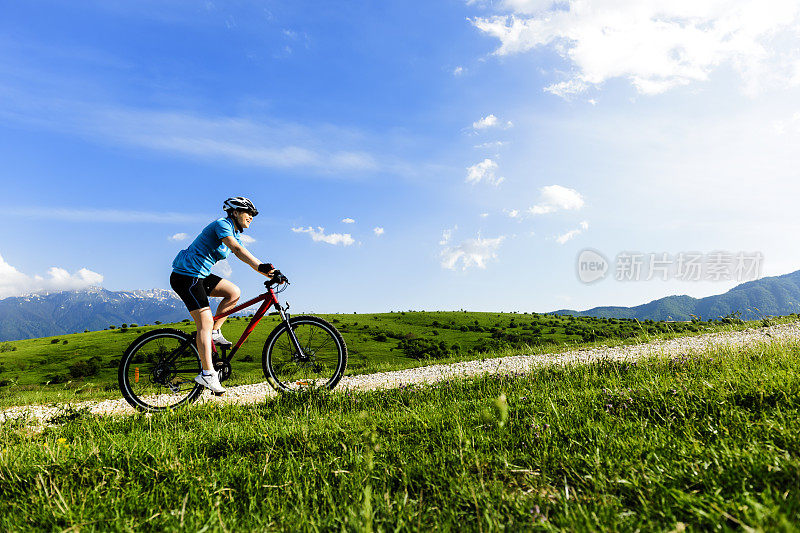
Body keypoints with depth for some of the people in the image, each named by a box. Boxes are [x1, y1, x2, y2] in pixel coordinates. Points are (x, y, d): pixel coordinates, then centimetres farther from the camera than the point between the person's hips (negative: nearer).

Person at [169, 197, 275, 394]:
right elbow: (238, 249, -32)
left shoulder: (235, 233, 14)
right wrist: (261, 265, -44)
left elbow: (247, 257, 8)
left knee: (234, 292, 0)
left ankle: (214, 333, 9)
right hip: (185, 276, -9)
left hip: (199, 276, 9)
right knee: (205, 322, -13)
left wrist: (270, 274, -4)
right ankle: (207, 373, -13)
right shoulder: (222, 224, -14)